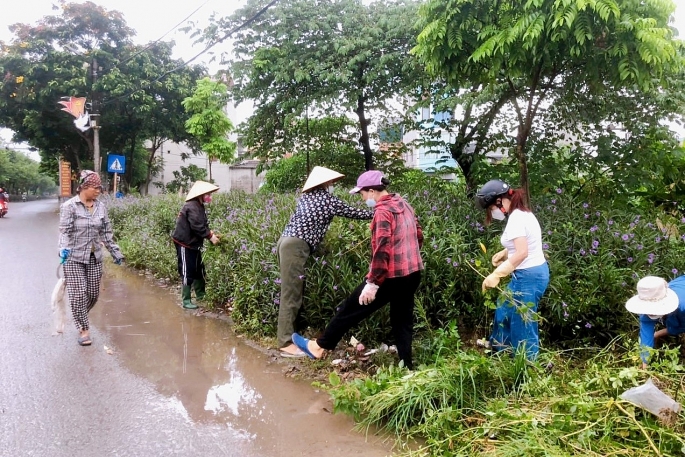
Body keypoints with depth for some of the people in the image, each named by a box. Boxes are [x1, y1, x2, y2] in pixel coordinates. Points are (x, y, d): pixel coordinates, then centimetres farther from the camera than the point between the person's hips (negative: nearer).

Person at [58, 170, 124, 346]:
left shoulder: (101, 207, 5)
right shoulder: (69, 206, -9)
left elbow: (106, 233, 12)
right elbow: (65, 231, -14)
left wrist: (115, 253, 13)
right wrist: (63, 249, -31)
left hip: (95, 258, 5)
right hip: (74, 258, -5)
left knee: (93, 294, 9)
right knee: (78, 294, -3)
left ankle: (80, 317, 36)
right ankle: (83, 329, 10)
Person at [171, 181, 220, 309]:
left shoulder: (199, 206, 10)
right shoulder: (192, 207, -22)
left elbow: (202, 225, 10)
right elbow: (197, 226, -27)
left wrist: (210, 233, -6)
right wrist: (210, 237, -20)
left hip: (193, 243, 10)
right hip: (184, 243, -10)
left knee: (199, 270, 16)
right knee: (187, 272, -5)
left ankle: (201, 295, 29)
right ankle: (186, 301, 3)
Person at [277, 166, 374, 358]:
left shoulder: (306, 196, 19)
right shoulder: (326, 198, 0)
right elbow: (351, 212, 7)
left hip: (287, 241, 8)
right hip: (295, 246, -8)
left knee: (292, 292, 13)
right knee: (291, 294, -7)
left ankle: (285, 334, 19)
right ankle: (286, 343, -5)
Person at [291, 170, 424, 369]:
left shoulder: (383, 211, -15)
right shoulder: (404, 204, 11)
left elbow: (382, 250, -23)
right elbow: (419, 237, 19)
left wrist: (372, 282, -23)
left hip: (392, 275, -8)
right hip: (413, 272, 8)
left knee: (352, 309, 3)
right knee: (403, 320, 15)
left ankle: (318, 346, 14)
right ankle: (406, 367, 17)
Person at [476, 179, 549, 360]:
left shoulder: (516, 218, -21)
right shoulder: (522, 213, 9)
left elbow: (522, 253, -30)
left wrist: (496, 275, -29)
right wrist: (505, 253, 12)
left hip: (528, 276, -11)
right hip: (535, 272, 11)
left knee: (523, 325, 2)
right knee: (504, 308, 28)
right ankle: (498, 347, 47)